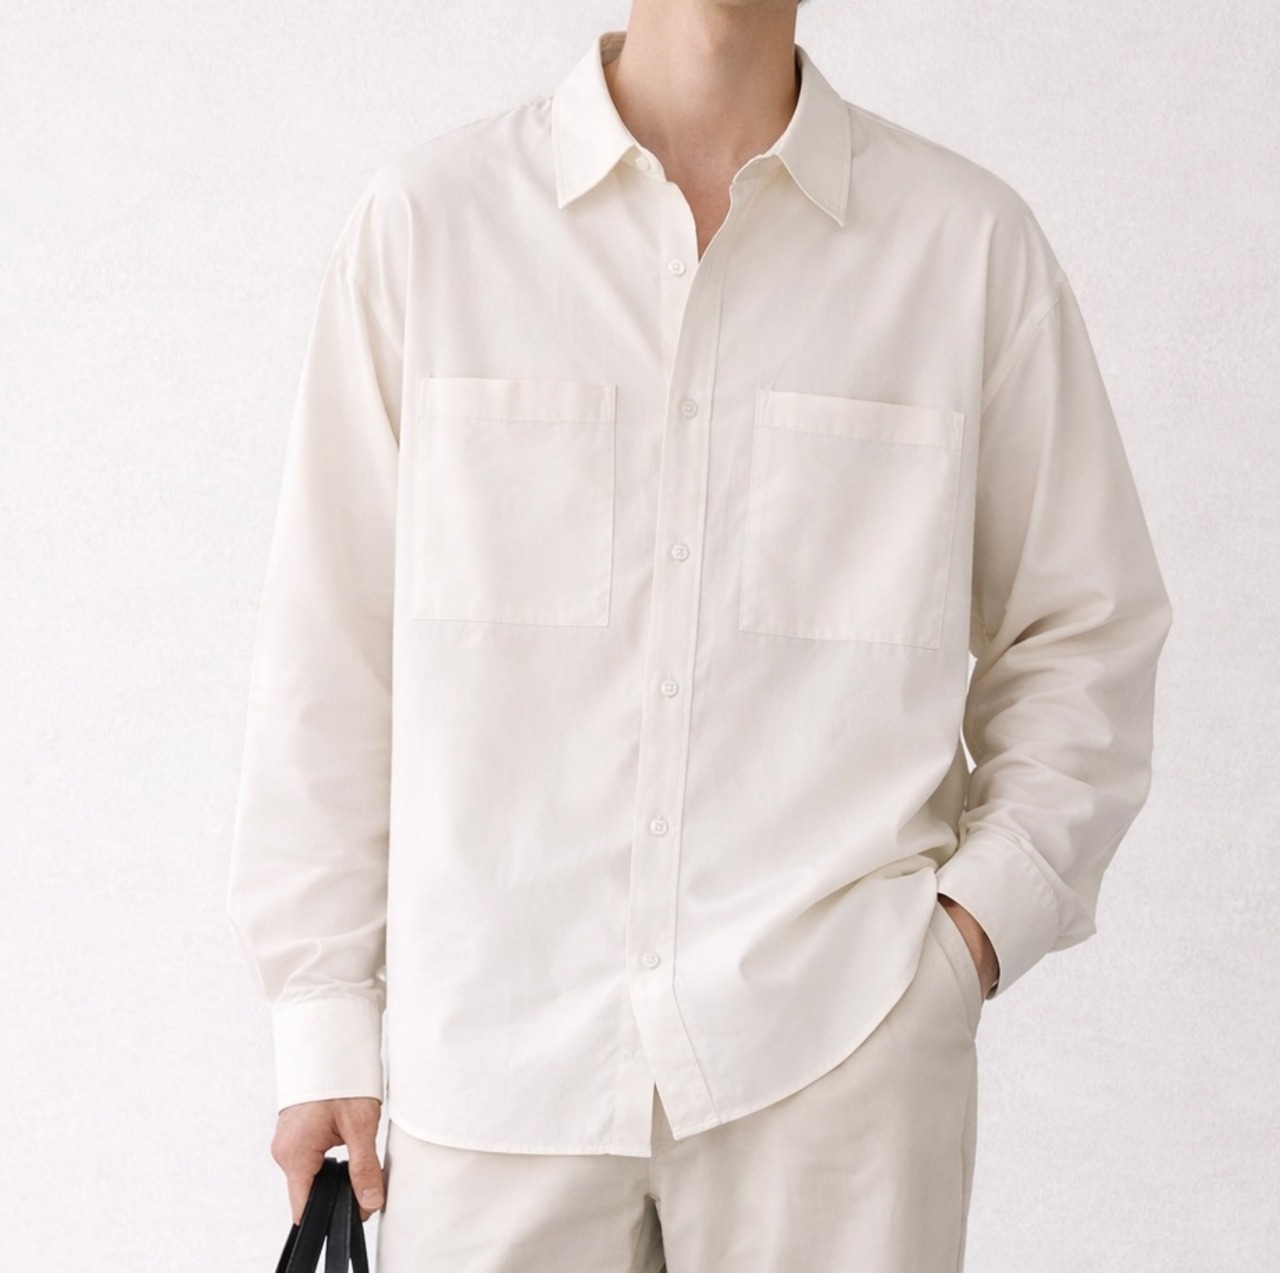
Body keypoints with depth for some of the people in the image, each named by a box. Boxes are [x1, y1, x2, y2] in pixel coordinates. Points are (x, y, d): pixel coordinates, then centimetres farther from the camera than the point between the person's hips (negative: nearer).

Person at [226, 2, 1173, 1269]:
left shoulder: (971, 243, 3)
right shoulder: (425, 218, 2)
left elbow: (1084, 634, 10)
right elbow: (330, 651, 5)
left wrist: (991, 911, -3)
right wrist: (325, 1017, 4)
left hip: (838, 1047, 0)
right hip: (492, 1054, 0)